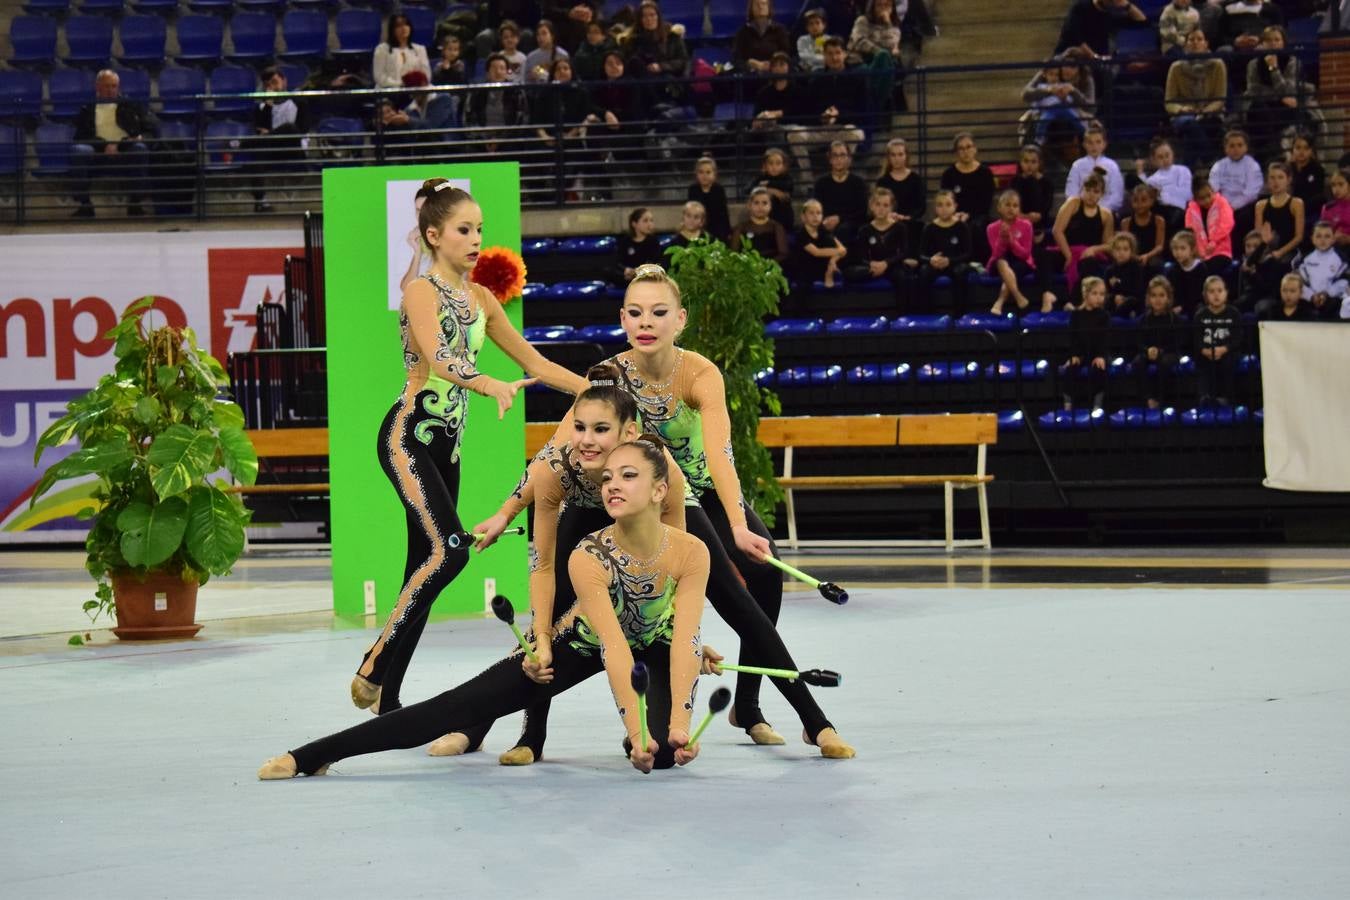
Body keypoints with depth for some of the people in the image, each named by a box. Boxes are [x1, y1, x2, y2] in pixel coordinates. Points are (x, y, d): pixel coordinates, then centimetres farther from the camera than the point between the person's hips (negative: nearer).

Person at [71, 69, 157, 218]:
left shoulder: (131, 106, 23)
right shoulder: (87, 110, 20)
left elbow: (152, 128, 14)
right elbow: (82, 137, 4)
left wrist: (140, 138, -11)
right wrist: (105, 145, -15)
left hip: (125, 154, 0)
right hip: (98, 153, 0)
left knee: (140, 149, -33)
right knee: (78, 151, -32)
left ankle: (134, 203, -26)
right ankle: (85, 204, -27)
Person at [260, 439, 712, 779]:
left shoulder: (692, 553, -29)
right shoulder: (587, 558, -33)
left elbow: (683, 640, -31)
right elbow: (614, 646, -38)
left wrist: (679, 723, -42)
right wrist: (636, 729, -45)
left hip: (656, 645, 2)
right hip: (583, 643, -1)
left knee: (663, 754, -23)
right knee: (461, 705, -14)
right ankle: (310, 756, -12)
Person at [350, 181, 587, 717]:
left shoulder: (479, 297, 13)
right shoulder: (421, 291, -9)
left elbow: (533, 362, 17)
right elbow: (437, 358, -28)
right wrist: (491, 386, -45)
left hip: (447, 442, 8)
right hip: (409, 434, -8)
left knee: (426, 563, 4)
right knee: (448, 550, -22)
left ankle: (389, 697, 7)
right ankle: (373, 667, -12)